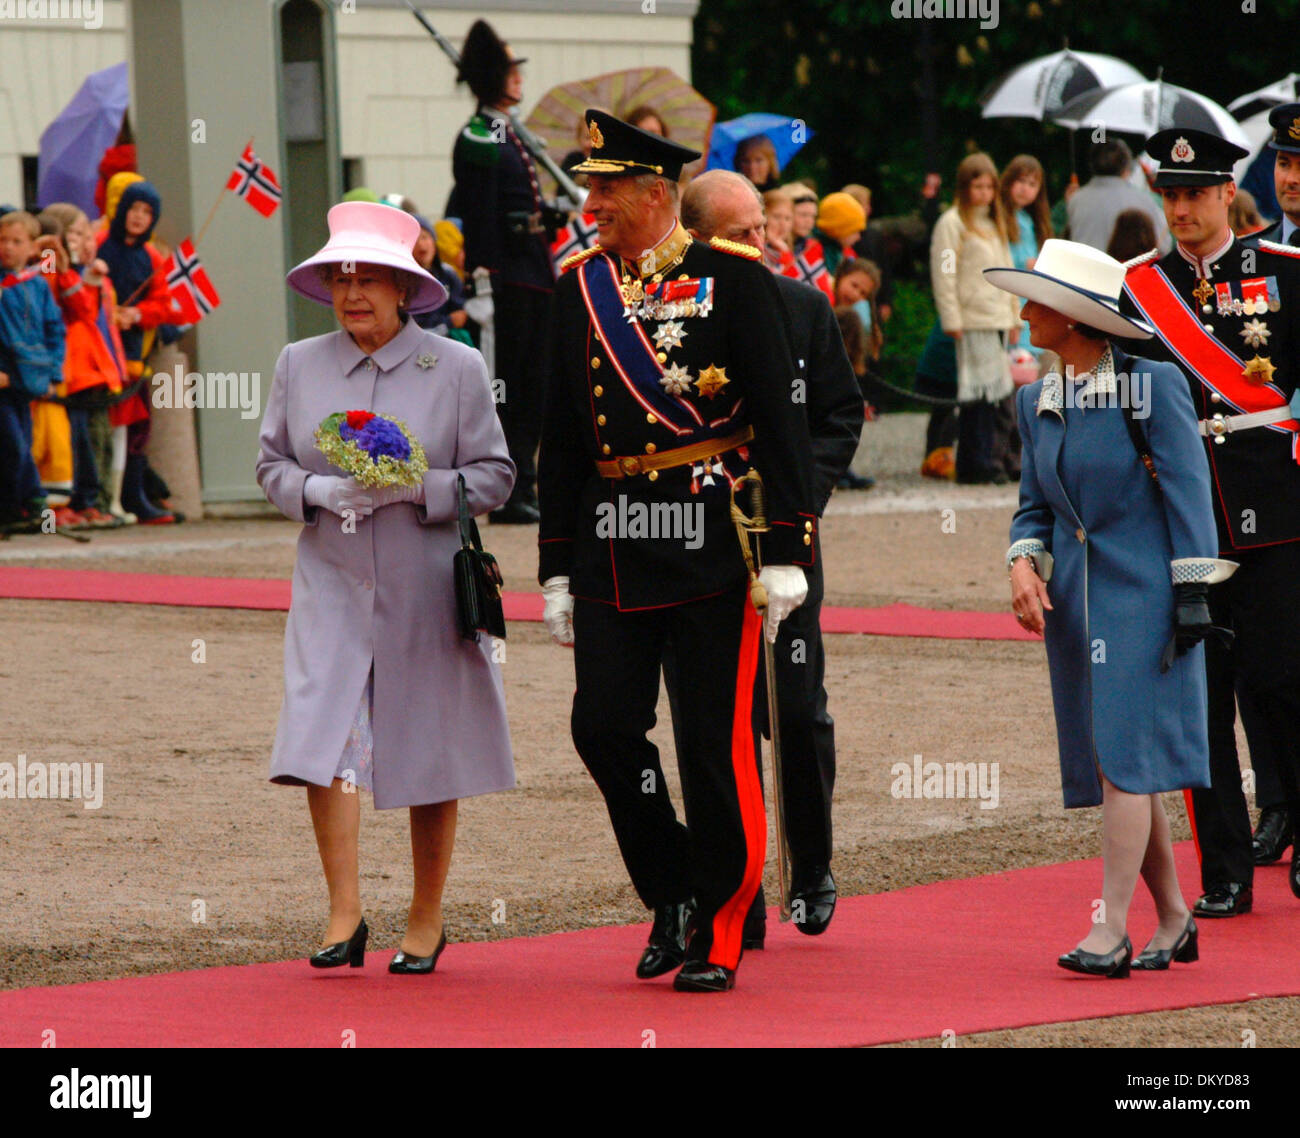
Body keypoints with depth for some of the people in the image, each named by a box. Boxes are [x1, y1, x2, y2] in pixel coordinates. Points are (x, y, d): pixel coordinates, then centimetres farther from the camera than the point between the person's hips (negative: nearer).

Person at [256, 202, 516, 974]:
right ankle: (345, 915, -9)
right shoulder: (299, 365, 6)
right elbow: (272, 465, 10)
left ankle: (427, 921, 18)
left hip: (426, 591, -1)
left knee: (429, 758, 5)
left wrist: (419, 489, -17)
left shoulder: (457, 368, -1)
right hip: (332, 585, 1)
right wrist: (317, 492, -11)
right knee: (322, 740, -14)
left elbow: (494, 476, -1)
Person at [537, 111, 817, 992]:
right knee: (605, 727, -3)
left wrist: (786, 552, -9)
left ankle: (719, 936, 8)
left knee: (718, 740, -1)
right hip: (612, 546, 4)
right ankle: (674, 895, 17)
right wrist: (557, 570, 13)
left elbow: (781, 419, -4)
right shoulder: (578, 287, 10)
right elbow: (561, 438, 15)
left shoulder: (733, 279, -3)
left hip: (712, 540, -4)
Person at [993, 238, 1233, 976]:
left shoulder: (1155, 386, -9)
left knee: (1125, 758, -13)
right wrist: (1024, 563, -5)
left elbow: (1189, 492, -8)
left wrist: (1192, 598, -11)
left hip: (1142, 595, -6)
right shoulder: (1039, 401, 10)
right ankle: (1174, 920, 20)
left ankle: (1111, 931, -13)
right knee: (1114, 767, 8)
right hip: (1074, 601, 7)